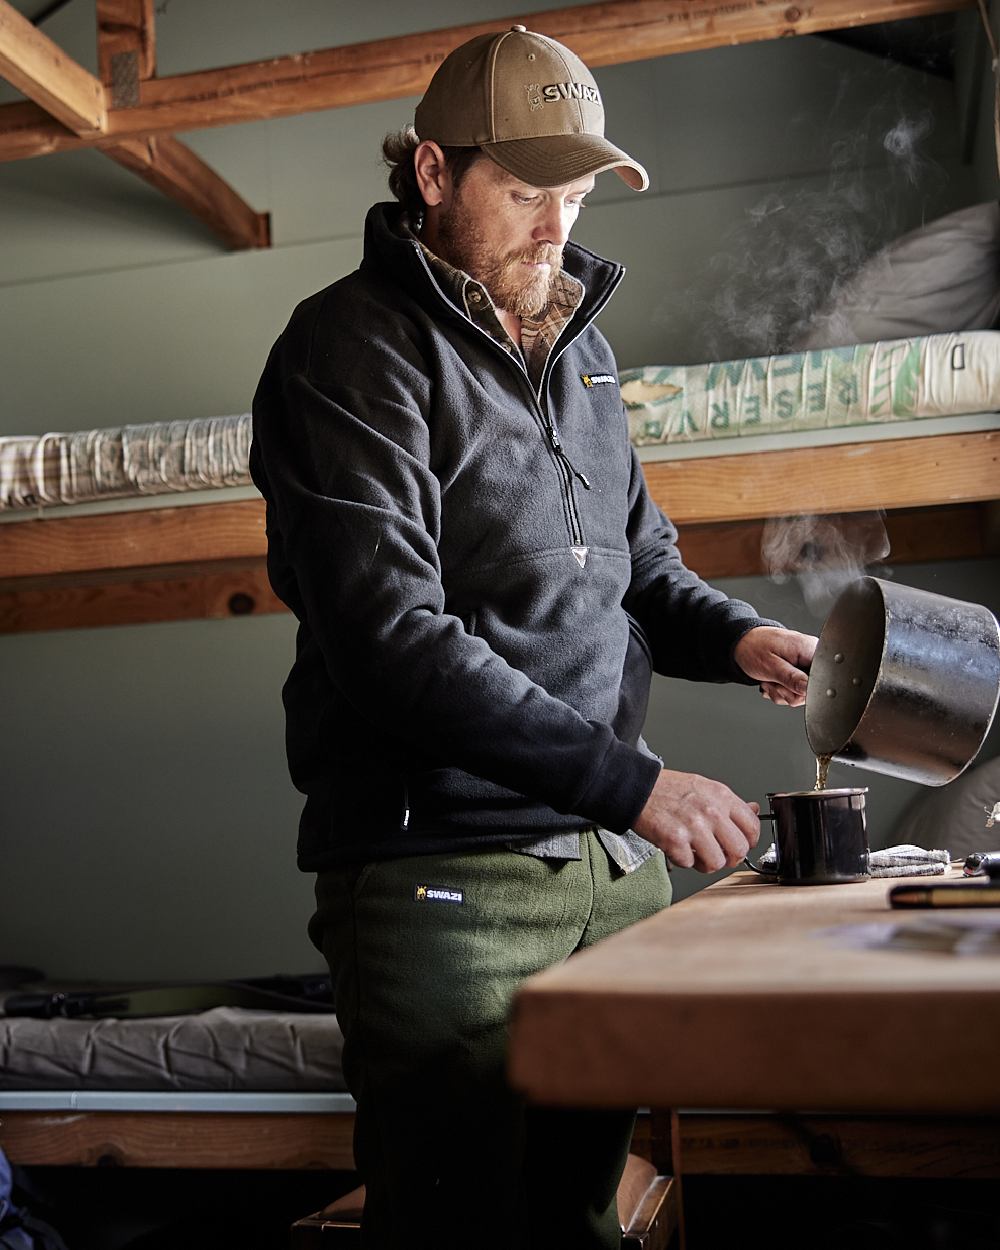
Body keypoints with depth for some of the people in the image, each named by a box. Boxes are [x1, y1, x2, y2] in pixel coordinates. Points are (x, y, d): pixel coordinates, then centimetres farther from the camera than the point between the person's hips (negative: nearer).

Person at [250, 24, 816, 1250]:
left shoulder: (576, 340, 16)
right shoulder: (352, 347, -7)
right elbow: (390, 636, -19)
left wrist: (733, 636, 1)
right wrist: (631, 781, -22)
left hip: (616, 858, 7)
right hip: (442, 865, -6)